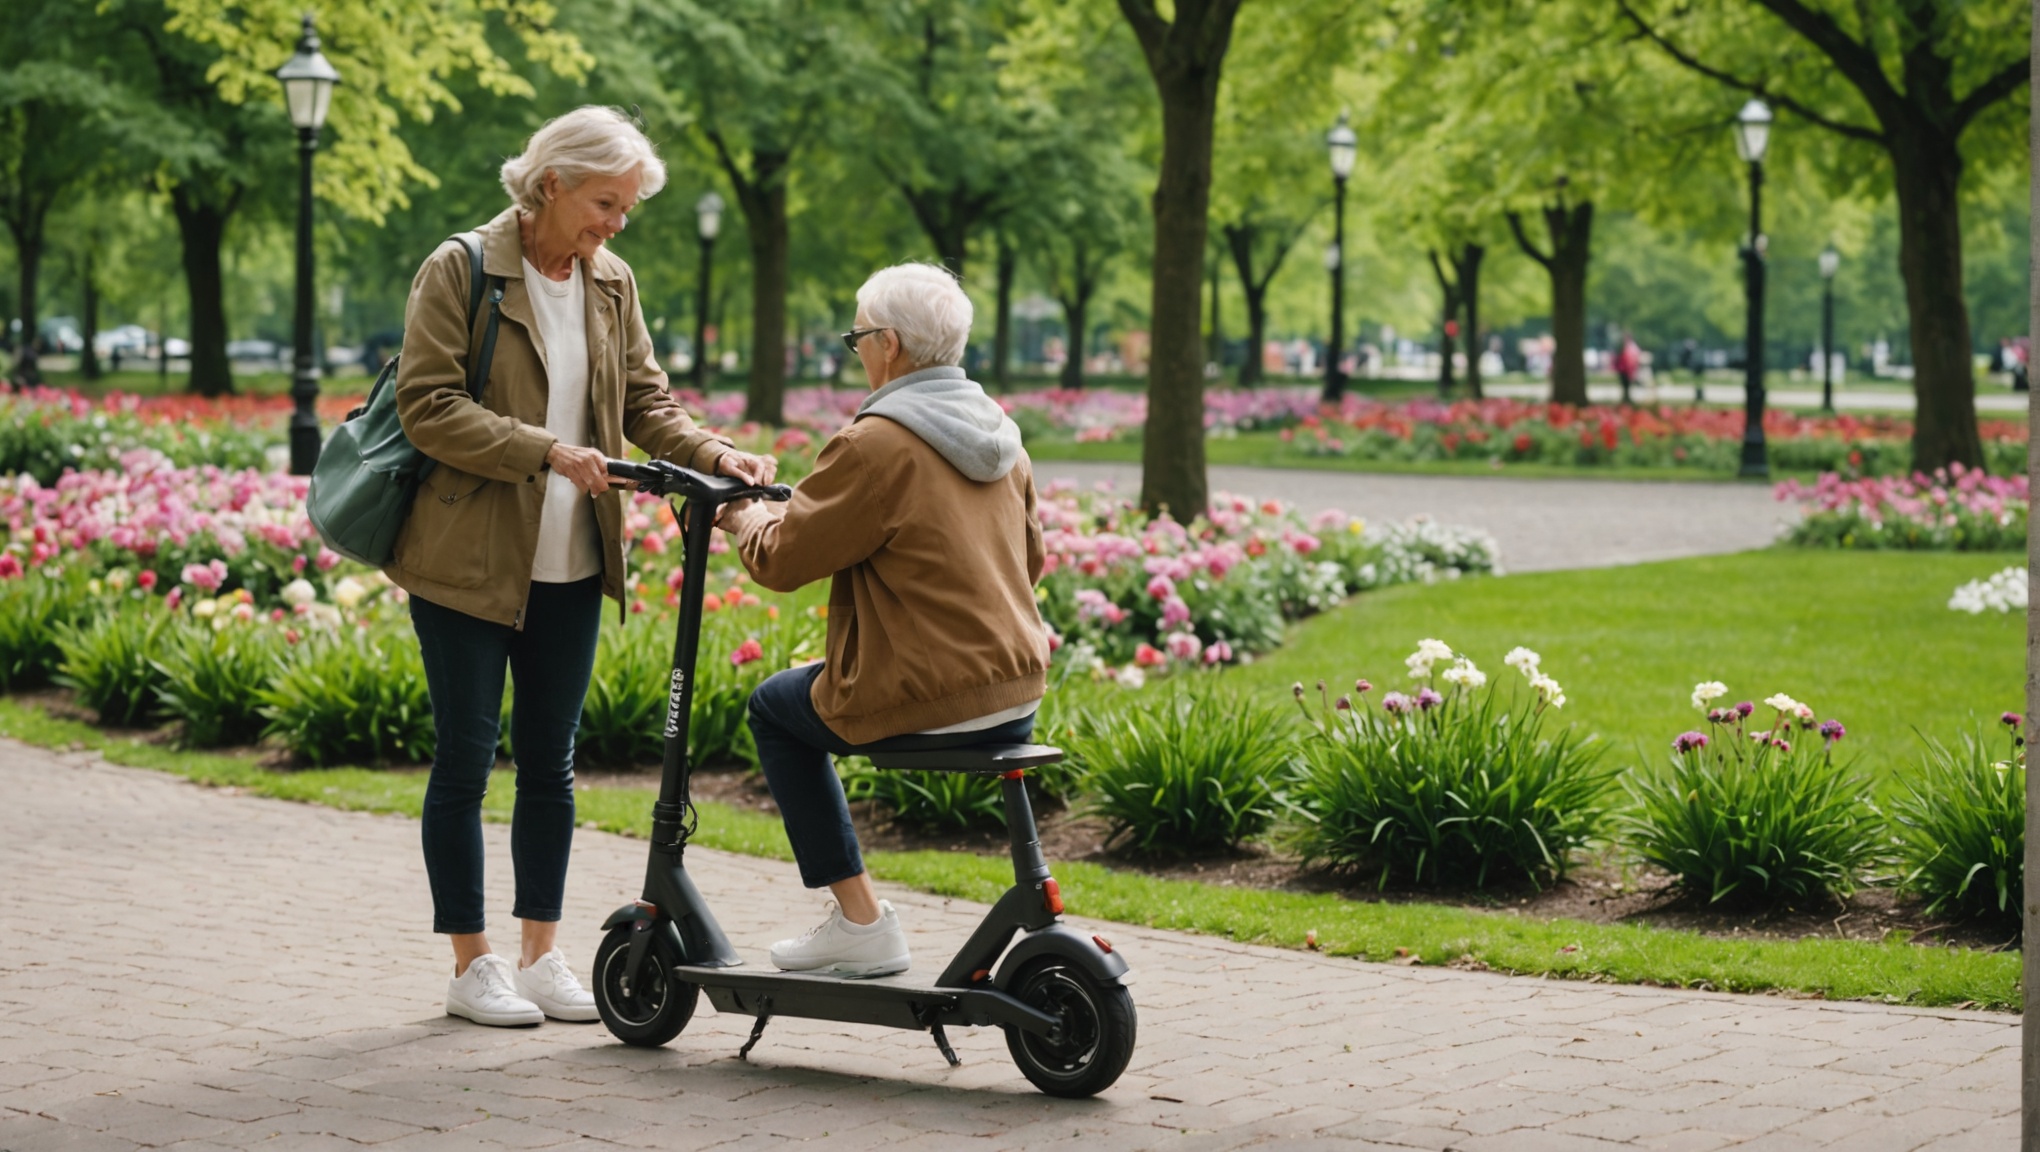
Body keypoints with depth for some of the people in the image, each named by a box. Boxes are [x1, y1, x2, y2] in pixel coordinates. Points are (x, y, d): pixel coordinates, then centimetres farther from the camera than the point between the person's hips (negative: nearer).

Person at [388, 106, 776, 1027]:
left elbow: (646, 403, 11)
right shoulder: (459, 272, -10)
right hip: (466, 561, -5)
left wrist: (714, 456, -8)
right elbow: (427, 408, -16)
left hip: (569, 567, 6)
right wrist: (546, 451, -24)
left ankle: (540, 954, 19)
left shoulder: (612, 285, 9)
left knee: (550, 761, 10)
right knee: (467, 758, 1)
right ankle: (470, 966, 11)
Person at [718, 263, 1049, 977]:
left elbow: (781, 559, -9)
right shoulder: (1000, 436, 10)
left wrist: (744, 518, 11)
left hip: (928, 703, -8)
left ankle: (860, 921, 11)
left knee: (775, 707, 18)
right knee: (812, 683, 29)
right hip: (1019, 698, 8)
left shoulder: (874, 444, -14)